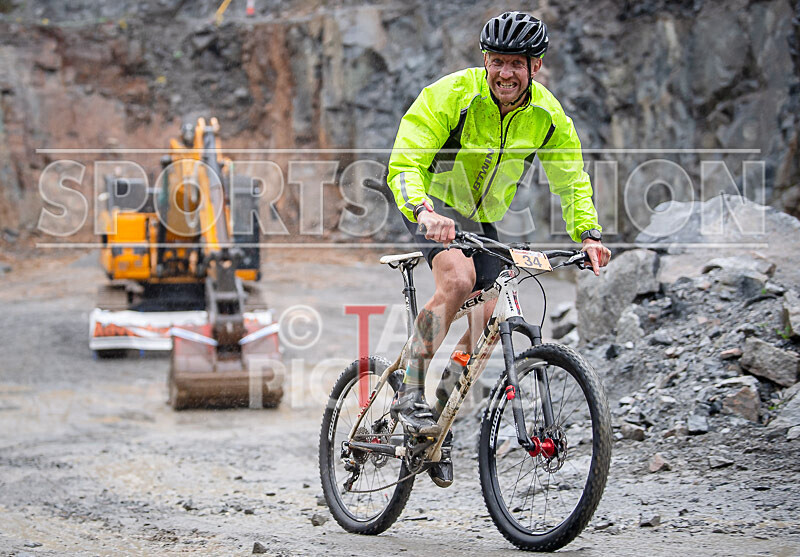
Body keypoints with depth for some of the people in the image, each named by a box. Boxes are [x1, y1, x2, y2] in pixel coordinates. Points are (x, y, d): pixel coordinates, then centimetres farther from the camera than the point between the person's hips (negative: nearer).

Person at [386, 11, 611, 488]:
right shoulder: (451, 95, -24)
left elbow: (571, 179, 0)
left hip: (483, 219, 5)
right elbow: (404, 164, -30)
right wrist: (424, 212, -49)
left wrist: (588, 234, -18)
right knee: (459, 277, -33)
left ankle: (442, 429, 16)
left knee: (486, 323, -2)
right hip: (434, 206, -5)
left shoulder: (549, 116, -11)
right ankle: (410, 396, -27)